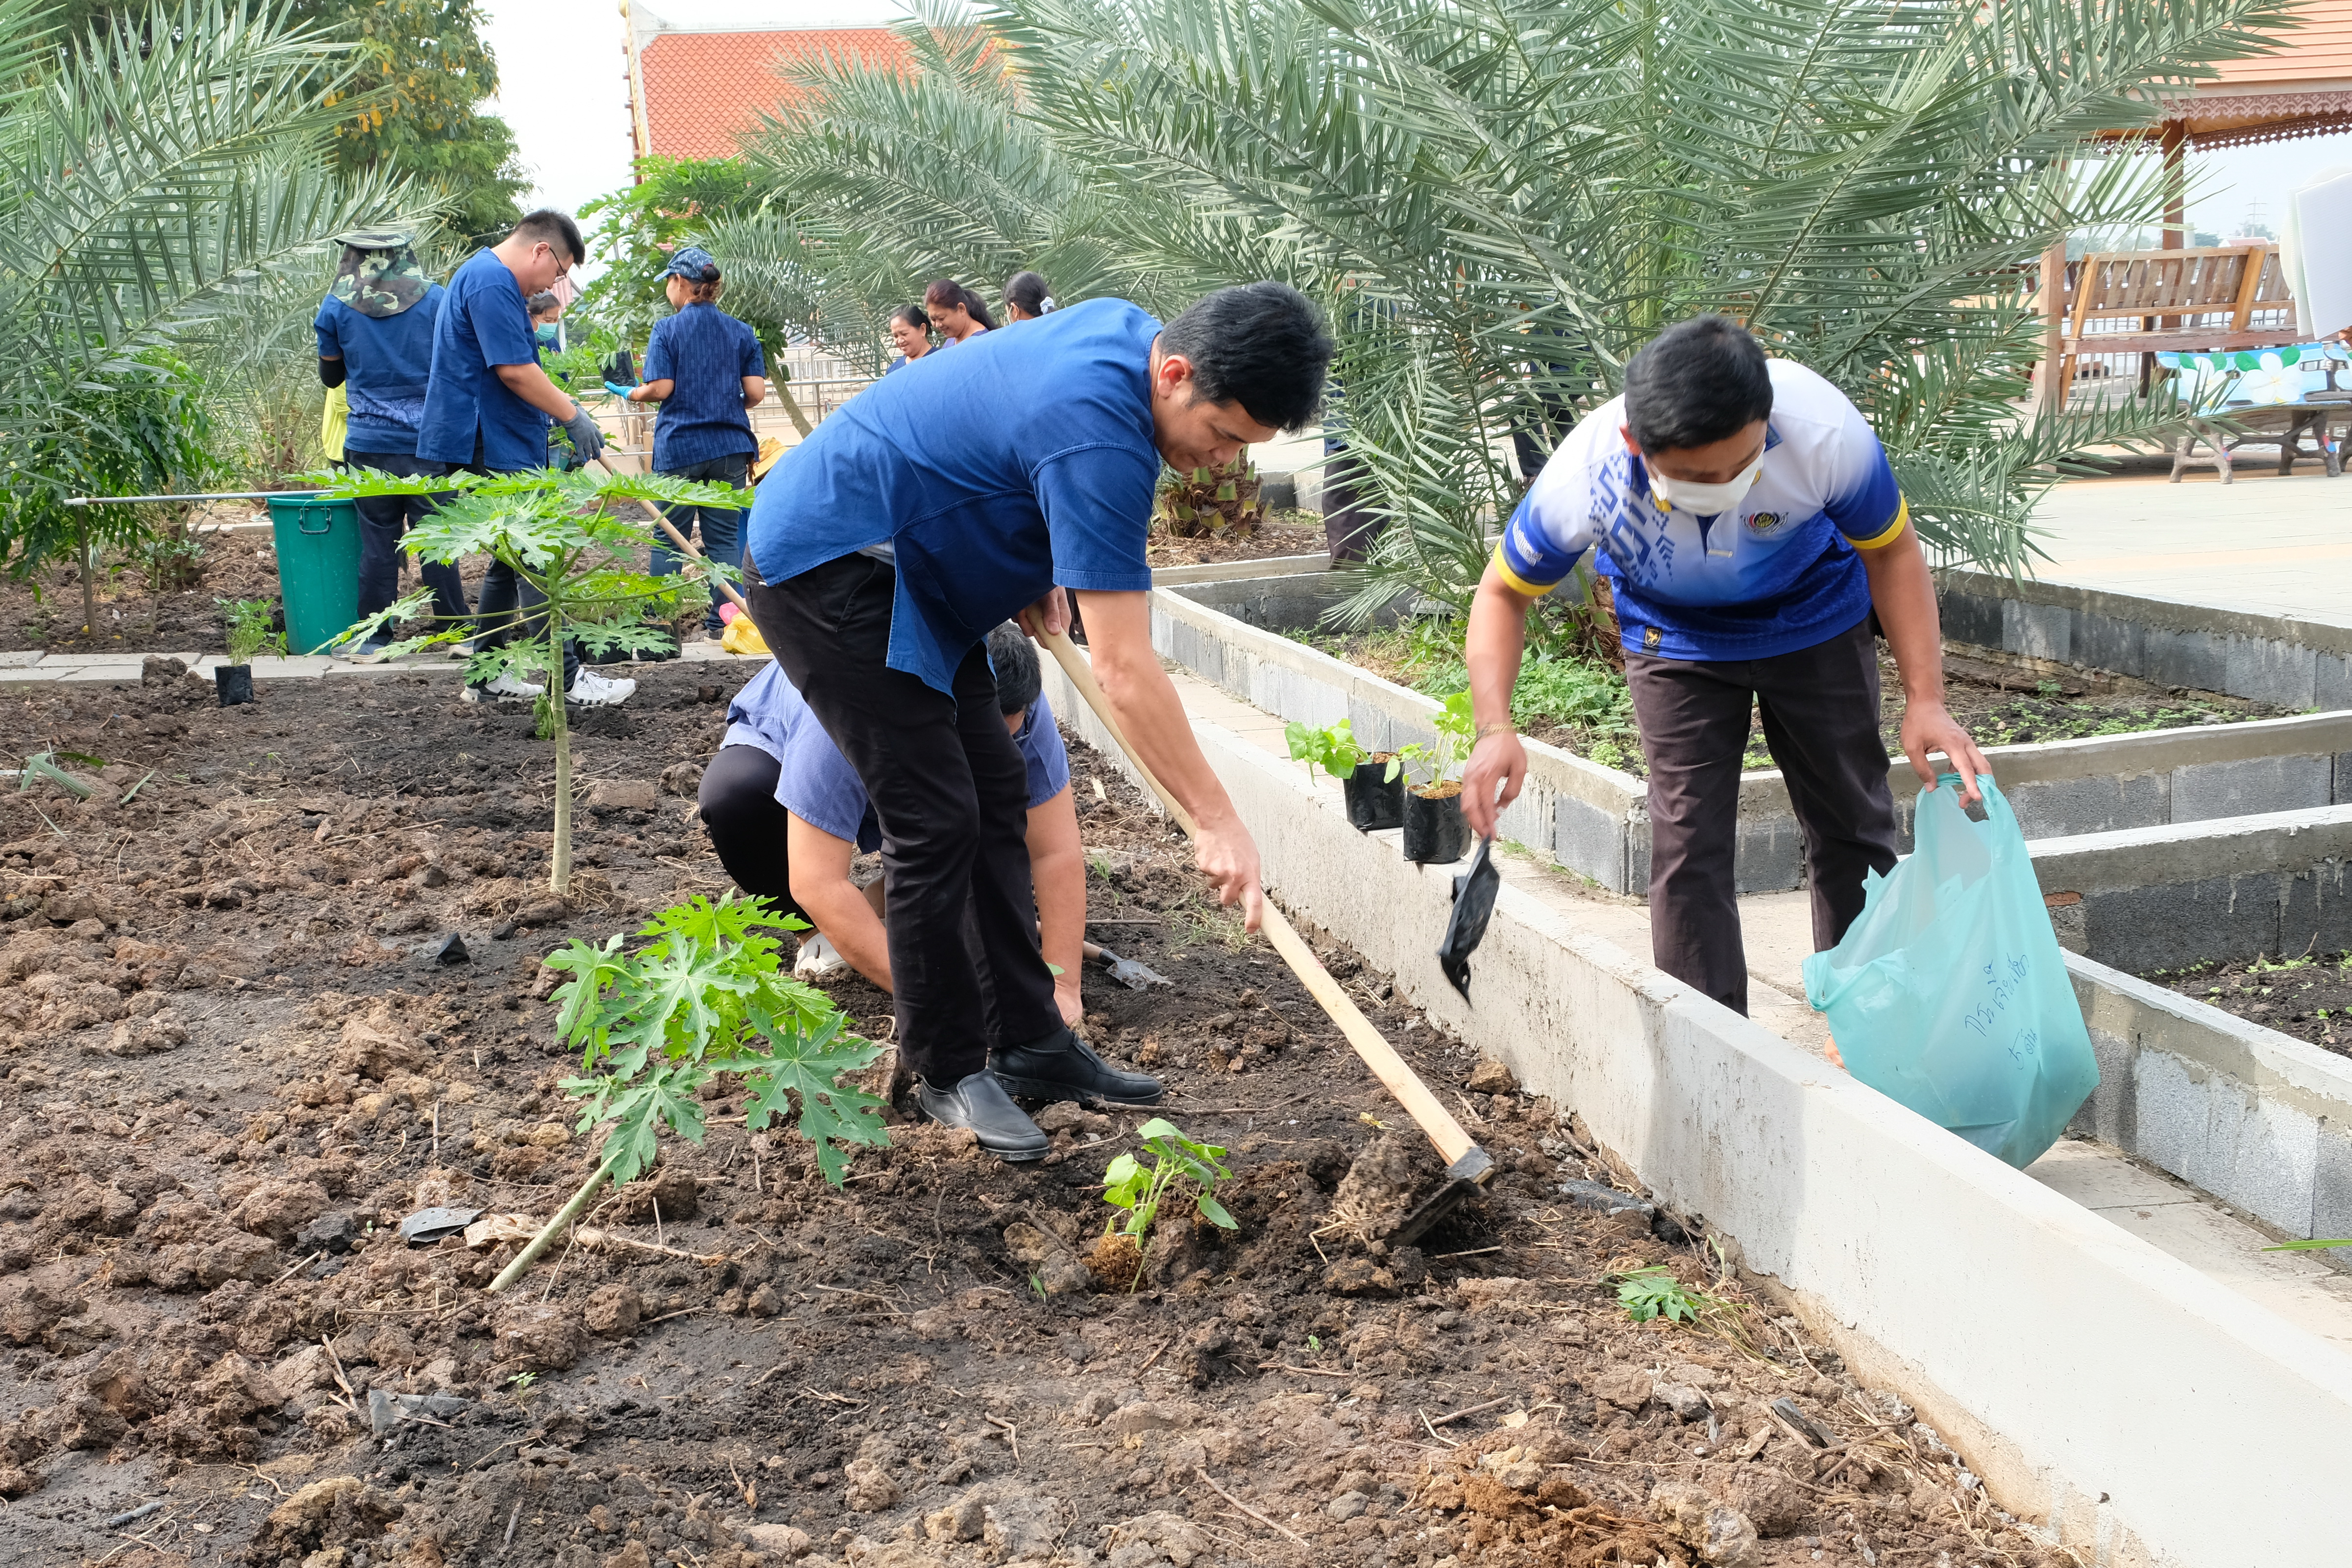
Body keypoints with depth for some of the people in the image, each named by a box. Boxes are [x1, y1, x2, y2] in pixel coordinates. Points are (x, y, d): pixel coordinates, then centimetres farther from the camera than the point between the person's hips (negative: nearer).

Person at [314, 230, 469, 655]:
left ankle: (376, 638, 11)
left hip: (368, 443, 0)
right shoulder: (434, 300, -1)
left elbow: (331, 375, 12)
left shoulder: (337, 307, 1)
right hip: (427, 440, 0)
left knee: (377, 541, 6)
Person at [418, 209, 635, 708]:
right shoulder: (491, 282, -16)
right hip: (490, 448, -11)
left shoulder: (489, 277, 19)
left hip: (500, 446, 11)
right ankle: (567, 679, -6)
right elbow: (514, 370, -21)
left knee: (513, 559, 15)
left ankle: (488, 675, 20)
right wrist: (573, 414, -13)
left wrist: (568, 411, 22)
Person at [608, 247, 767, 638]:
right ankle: (725, 619, 5)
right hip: (730, 446, 3)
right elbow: (756, 392, 1)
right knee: (724, 538, 6)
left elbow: (660, 389, -10)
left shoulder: (667, 329, -5)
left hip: (680, 448, -3)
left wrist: (629, 394, 9)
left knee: (668, 539, 6)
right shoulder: (741, 331, 5)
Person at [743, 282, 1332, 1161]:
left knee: (994, 792, 8)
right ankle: (947, 1071, 4)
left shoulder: (1124, 329, -1)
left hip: (906, 574, 10)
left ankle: (1029, 1043, 16)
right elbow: (1124, 670, -32)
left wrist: (1034, 569, 6)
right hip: (822, 569, -10)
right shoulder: (1098, 434, -31)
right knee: (937, 820, -11)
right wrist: (1216, 821, -29)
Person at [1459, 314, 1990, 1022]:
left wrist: (1925, 699, -27)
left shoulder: (1825, 430, -38)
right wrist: (1495, 729, -35)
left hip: (1818, 621, 1)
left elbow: (1891, 551, -18)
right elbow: (1503, 594, -19)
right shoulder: (1583, 479, -37)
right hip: (1676, 640, -1)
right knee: (1688, 846, -6)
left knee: (1851, 829, 9)